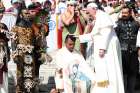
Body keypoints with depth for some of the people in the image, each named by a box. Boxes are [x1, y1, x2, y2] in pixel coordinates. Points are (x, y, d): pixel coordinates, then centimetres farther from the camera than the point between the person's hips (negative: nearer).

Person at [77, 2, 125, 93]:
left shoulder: (102, 16, -9)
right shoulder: (98, 19, 21)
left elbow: (106, 34, -18)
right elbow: (92, 36, 24)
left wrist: (102, 48, -23)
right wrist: (79, 37, 21)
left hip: (107, 47, -10)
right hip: (104, 47, 10)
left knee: (108, 72, -9)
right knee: (104, 72, 8)